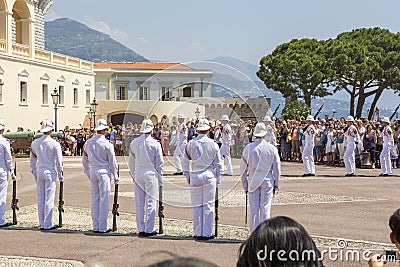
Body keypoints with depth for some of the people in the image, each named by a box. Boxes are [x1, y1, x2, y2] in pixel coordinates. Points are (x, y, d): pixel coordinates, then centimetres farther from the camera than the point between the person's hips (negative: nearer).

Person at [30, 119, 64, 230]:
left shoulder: (35, 143, 4)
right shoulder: (55, 144, -9)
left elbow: (32, 160, 11)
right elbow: (59, 162, -7)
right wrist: (61, 175, 3)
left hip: (39, 171, 5)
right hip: (50, 171, -5)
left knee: (40, 199, 9)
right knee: (49, 199, -1)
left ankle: (42, 224, 14)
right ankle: (48, 224, 2)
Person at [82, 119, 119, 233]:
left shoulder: (88, 143, 6)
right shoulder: (107, 144, -9)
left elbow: (84, 160, 13)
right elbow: (112, 161, -5)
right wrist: (115, 176, 3)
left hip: (92, 171, 5)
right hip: (104, 171, -5)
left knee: (95, 198, 11)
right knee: (104, 199, -1)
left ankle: (95, 226, 14)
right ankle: (102, 227, 0)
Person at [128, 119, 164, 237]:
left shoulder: (134, 143, 3)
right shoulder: (155, 143, -7)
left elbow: (131, 162, 10)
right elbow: (160, 163, -3)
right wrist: (160, 178, 7)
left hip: (138, 174, 4)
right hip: (151, 174, -3)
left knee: (139, 203, 9)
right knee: (151, 203, 1)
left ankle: (141, 229, 12)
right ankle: (149, 230, 1)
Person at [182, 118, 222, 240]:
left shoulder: (190, 144, -1)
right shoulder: (213, 144, -3)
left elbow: (185, 163, 4)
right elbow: (218, 164, 3)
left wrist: (188, 177, 14)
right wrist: (218, 179, 13)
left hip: (195, 176, 1)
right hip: (209, 176, -1)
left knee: (197, 206, 7)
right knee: (208, 205, 5)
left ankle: (198, 233, 11)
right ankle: (207, 233, 7)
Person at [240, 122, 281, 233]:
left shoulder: (248, 148, 0)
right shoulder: (272, 149, -2)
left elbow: (243, 168, 4)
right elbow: (276, 168, 2)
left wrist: (245, 185, 12)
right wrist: (276, 185, 11)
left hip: (253, 180, 1)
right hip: (268, 180, -1)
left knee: (254, 208, 4)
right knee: (265, 208, 2)